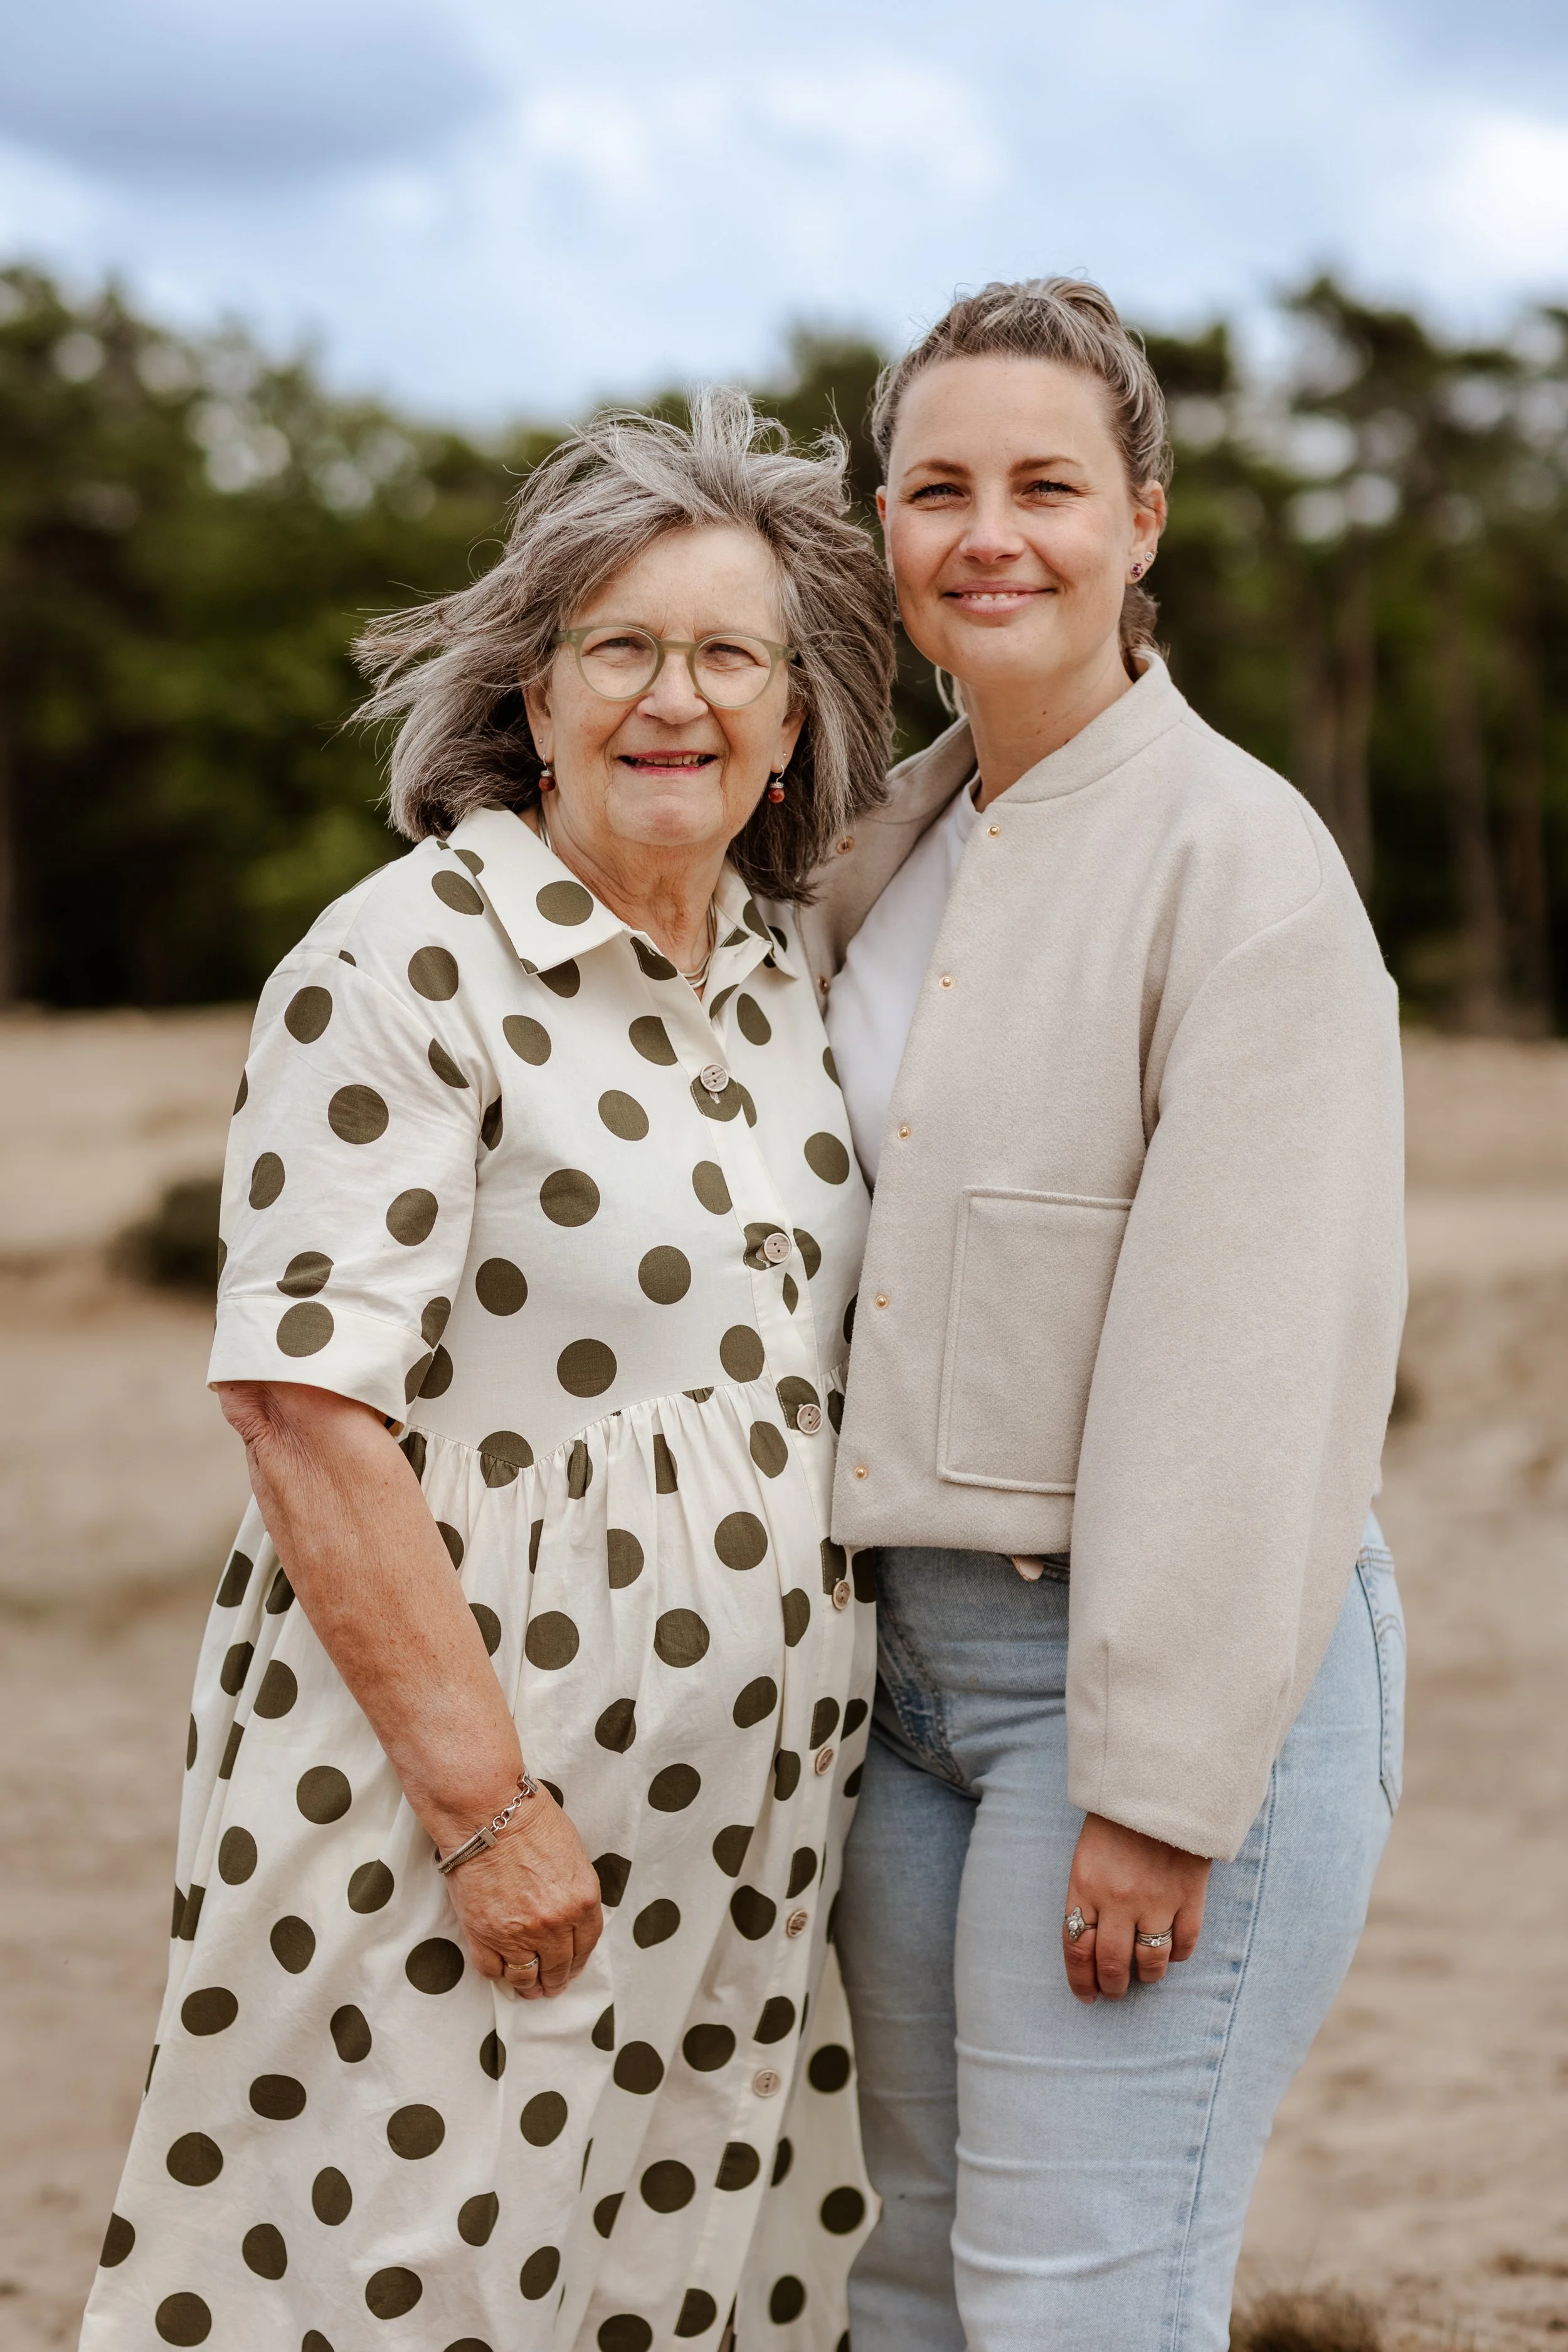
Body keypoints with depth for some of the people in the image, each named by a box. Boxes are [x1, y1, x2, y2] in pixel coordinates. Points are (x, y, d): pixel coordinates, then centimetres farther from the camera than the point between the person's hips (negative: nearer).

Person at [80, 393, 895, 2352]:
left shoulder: (783, 980, 10)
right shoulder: (402, 970, -12)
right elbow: (309, 1416, -17)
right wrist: (484, 1802, -18)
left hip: (738, 1818, 7)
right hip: (441, 1767, -7)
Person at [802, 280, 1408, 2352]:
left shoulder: (1242, 856, -13)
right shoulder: (894, 845, 11)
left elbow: (1255, 1362, -18)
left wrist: (1162, 1793, -19)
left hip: (1172, 1662, -7)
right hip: (911, 1640, 8)